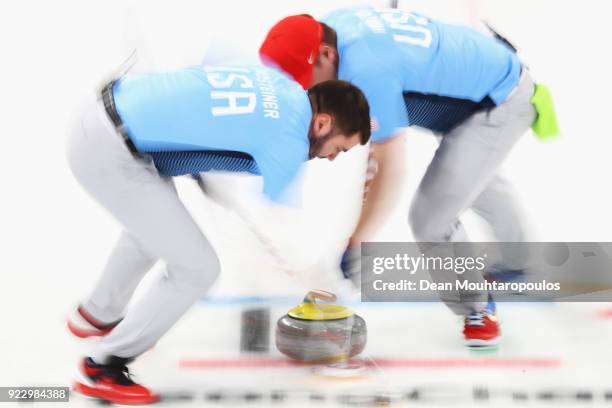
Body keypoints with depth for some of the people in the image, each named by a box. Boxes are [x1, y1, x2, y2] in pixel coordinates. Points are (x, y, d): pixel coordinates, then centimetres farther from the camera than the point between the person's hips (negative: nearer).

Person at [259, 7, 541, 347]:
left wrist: (354, 247, -24)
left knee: (430, 218, -14)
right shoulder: (333, 24, -9)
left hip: (500, 106, -10)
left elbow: (393, 170, -30)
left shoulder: (367, 70, -35)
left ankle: (478, 309, 12)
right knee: (475, 180, 34)